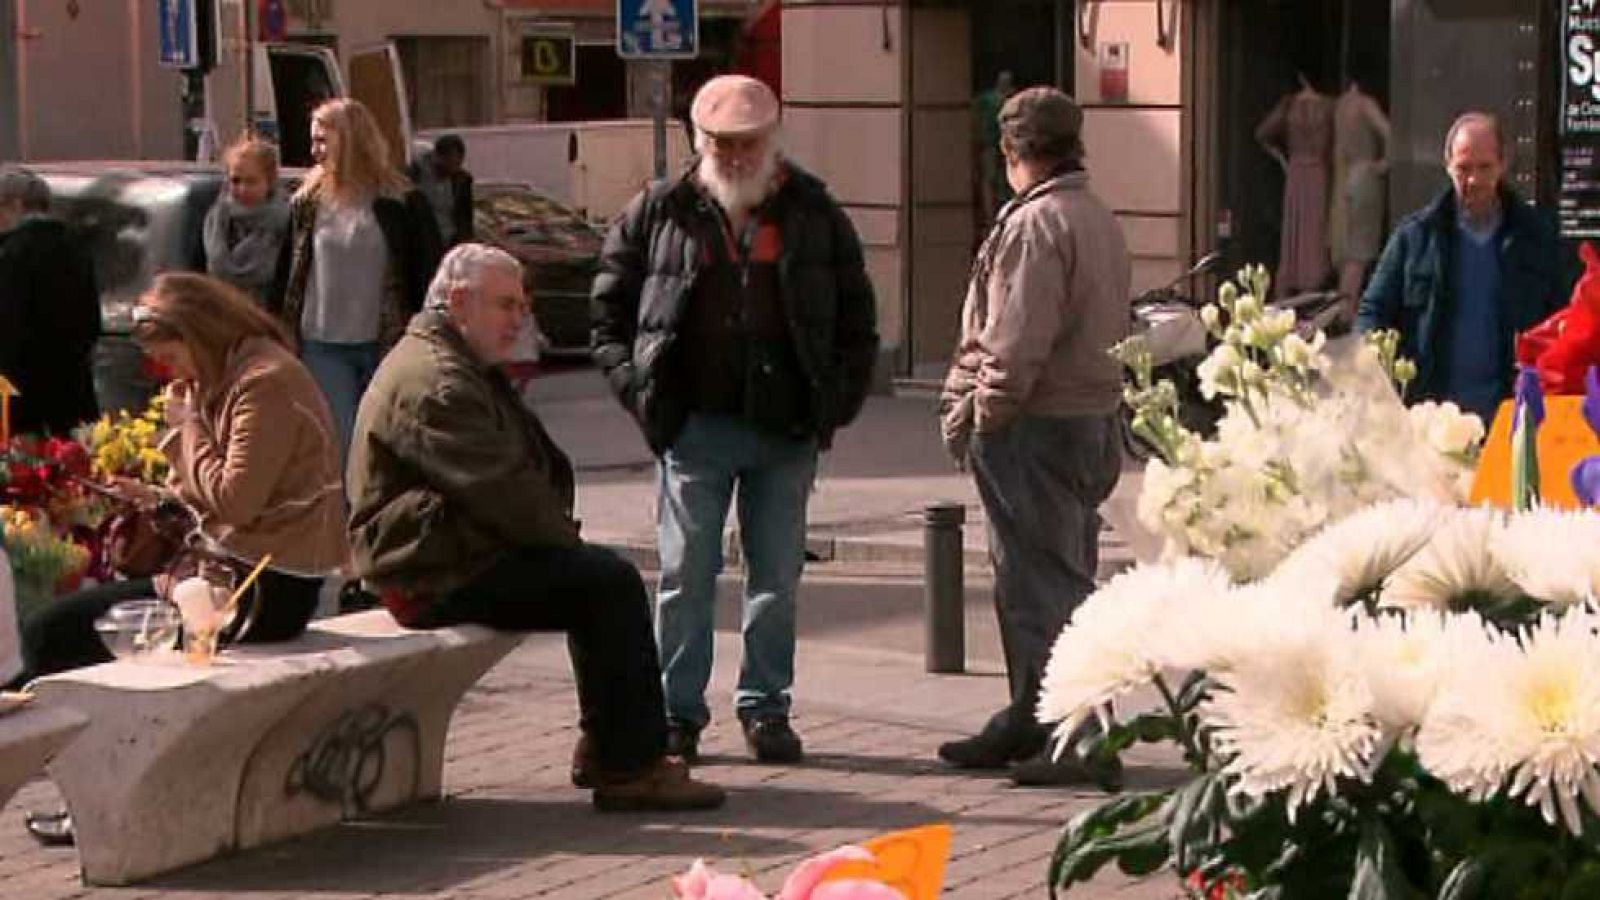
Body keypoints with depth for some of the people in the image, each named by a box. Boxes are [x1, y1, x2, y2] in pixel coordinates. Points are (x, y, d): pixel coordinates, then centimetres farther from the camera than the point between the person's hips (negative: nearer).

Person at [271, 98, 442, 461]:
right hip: (322, 349, 2)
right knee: (337, 446, -2)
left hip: (384, 347, -2)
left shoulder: (401, 202, -3)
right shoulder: (308, 202, 6)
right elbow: (286, 274, 11)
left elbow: (429, 275, -2)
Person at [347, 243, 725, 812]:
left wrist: (558, 531, 8)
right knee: (609, 583, -17)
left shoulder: (468, 370, 22)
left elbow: (545, 465, 25)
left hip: (457, 554, 11)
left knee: (606, 578, 9)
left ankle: (606, 750, 13)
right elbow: (498, 487, -21)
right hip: (436, 577, -11)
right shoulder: (435, 382, -15)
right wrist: (564, 541, -7)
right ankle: (630, 768, -15)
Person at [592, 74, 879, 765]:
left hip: (788, 430, 1)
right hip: (695, 425, -1)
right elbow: (609, 307, 8)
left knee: (777, 577, 7)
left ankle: (765, 707, 18)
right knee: (686, 573, 2)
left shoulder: (813, 213, 6)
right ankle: (678, 711, 11)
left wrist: (838, 399, 3)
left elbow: (856, 315, 13)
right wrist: (637, 388, -2)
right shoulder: (661, 211, 3)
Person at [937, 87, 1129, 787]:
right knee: (1052, 577, 17)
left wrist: (979, 418, -10)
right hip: (1095, 415, 10)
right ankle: (1030, 723, 27)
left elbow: (1018, 342, -20)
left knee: (1044, 584, -6)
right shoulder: (1100, 221, 16)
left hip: (1035, 428, -10)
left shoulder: (1036, 223, -16)